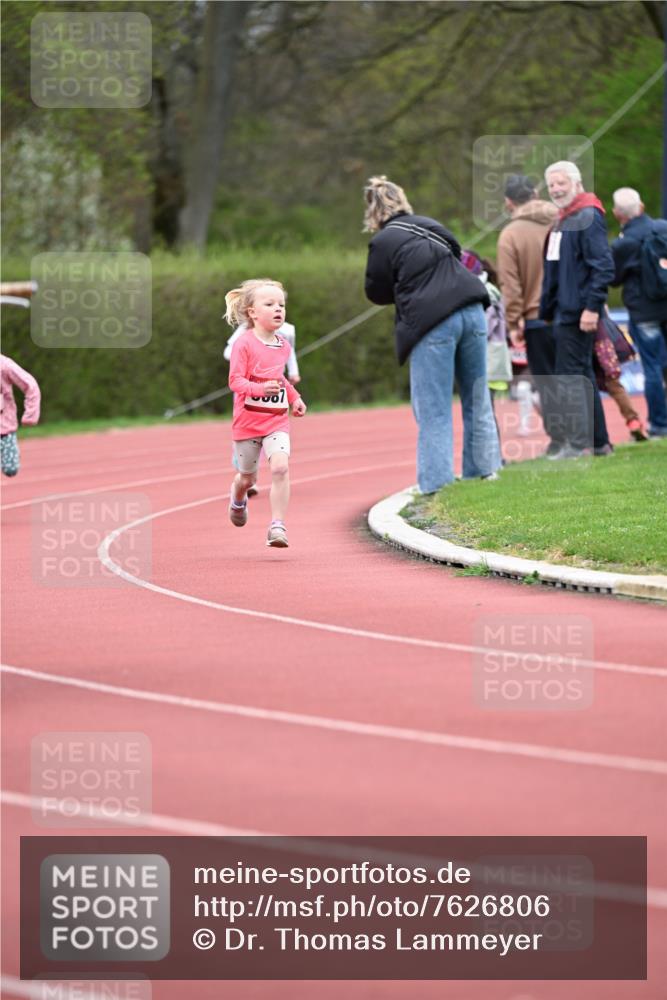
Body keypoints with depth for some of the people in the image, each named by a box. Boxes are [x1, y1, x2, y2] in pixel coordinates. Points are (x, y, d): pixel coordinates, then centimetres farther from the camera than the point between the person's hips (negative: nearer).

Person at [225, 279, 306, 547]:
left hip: (277, 420, 3)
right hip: (248, 421, -3)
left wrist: (294, 397, 17)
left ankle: (277, 525, -18)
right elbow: (236, 381, -18)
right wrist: (261, 389, -34)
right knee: (247, 477, 12)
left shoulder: (283, 346, 8)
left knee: (280, 467, -20)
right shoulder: (244, 344, -12)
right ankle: (238, 498, 49)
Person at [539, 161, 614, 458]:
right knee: (582, 376, 13)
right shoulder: (562, 222, 17)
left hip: (578, 313, -10)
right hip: (564, 313, 10)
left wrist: (592, 307, -24)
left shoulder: (588, 217, -12)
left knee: (569, 377, -10)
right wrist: (547, 312, 21)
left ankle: (578, 443, -9)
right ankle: (598, 442, 19)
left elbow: (603, 266, -19)